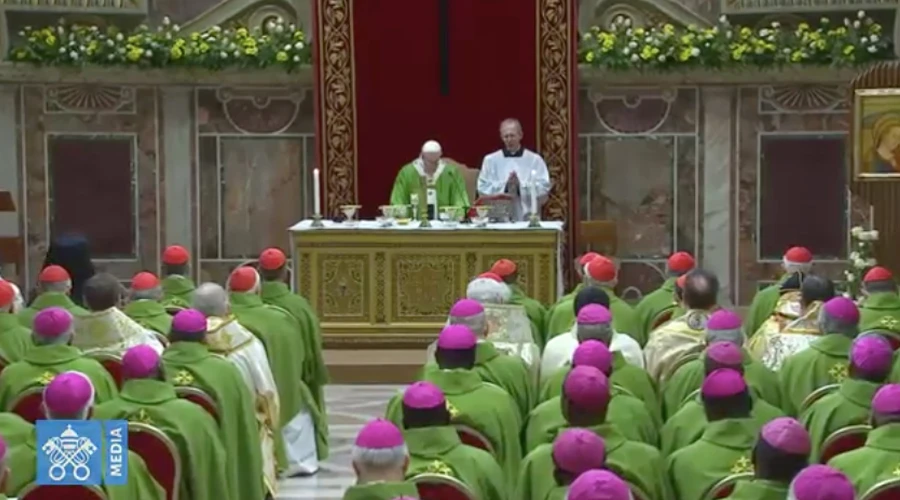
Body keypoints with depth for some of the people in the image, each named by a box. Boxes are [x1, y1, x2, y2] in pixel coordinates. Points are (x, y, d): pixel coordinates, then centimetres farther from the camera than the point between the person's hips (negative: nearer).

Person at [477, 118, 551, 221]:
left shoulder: (535, 159, 6)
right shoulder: (490, 160, 9)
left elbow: (544, 188, -2)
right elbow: (483, 187, 2)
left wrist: (521, 186, -14)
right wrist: (505, 186, -12)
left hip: (528, 218, 0)